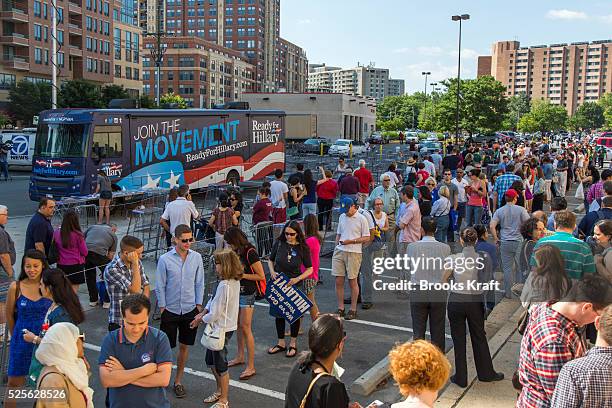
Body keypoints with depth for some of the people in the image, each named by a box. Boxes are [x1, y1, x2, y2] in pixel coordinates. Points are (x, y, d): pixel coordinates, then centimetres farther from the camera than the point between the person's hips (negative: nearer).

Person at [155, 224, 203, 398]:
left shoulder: (196, 257, -4)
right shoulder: (165, 259, -12)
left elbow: (199, 283, 4)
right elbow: (160, 286, -6)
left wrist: (199, 305, 2)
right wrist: (162, 308, -5)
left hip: (190, 310, 3)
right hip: (170, 310, -3)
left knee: (184, 346, 13)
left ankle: (178, 381, 29)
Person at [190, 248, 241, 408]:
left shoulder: (224, 286, -28)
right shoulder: (234, 281, 1)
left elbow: (215, 314, -23)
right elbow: (213, 301, 10)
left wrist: (200, 320, -6)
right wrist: (203, 312, -2)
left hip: (221, 329, -9)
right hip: (221, 327, 9)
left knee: (220, 365, 7)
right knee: (211, 361, 24)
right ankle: (220, 391, 41)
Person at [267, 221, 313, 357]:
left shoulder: (303, 248, -9)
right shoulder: (279, 243, -4)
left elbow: (309, 269, -5)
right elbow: (270, 260, 9)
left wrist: (297, 278, -19)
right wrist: (272, 272, -10)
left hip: (295, 286, -2)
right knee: (278, 314, 11)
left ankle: (293, 344, 26)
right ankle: (281, 343, 28)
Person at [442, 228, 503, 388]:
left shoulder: (453, 259, -12)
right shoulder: (483, 258, -7)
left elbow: (444, 281, -4)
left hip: (456, 301, -2)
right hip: (475, 301, 2)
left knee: (458, 340, 10)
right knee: (479, 338, 19)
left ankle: (461, 378, 18)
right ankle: (486, 373, 33)